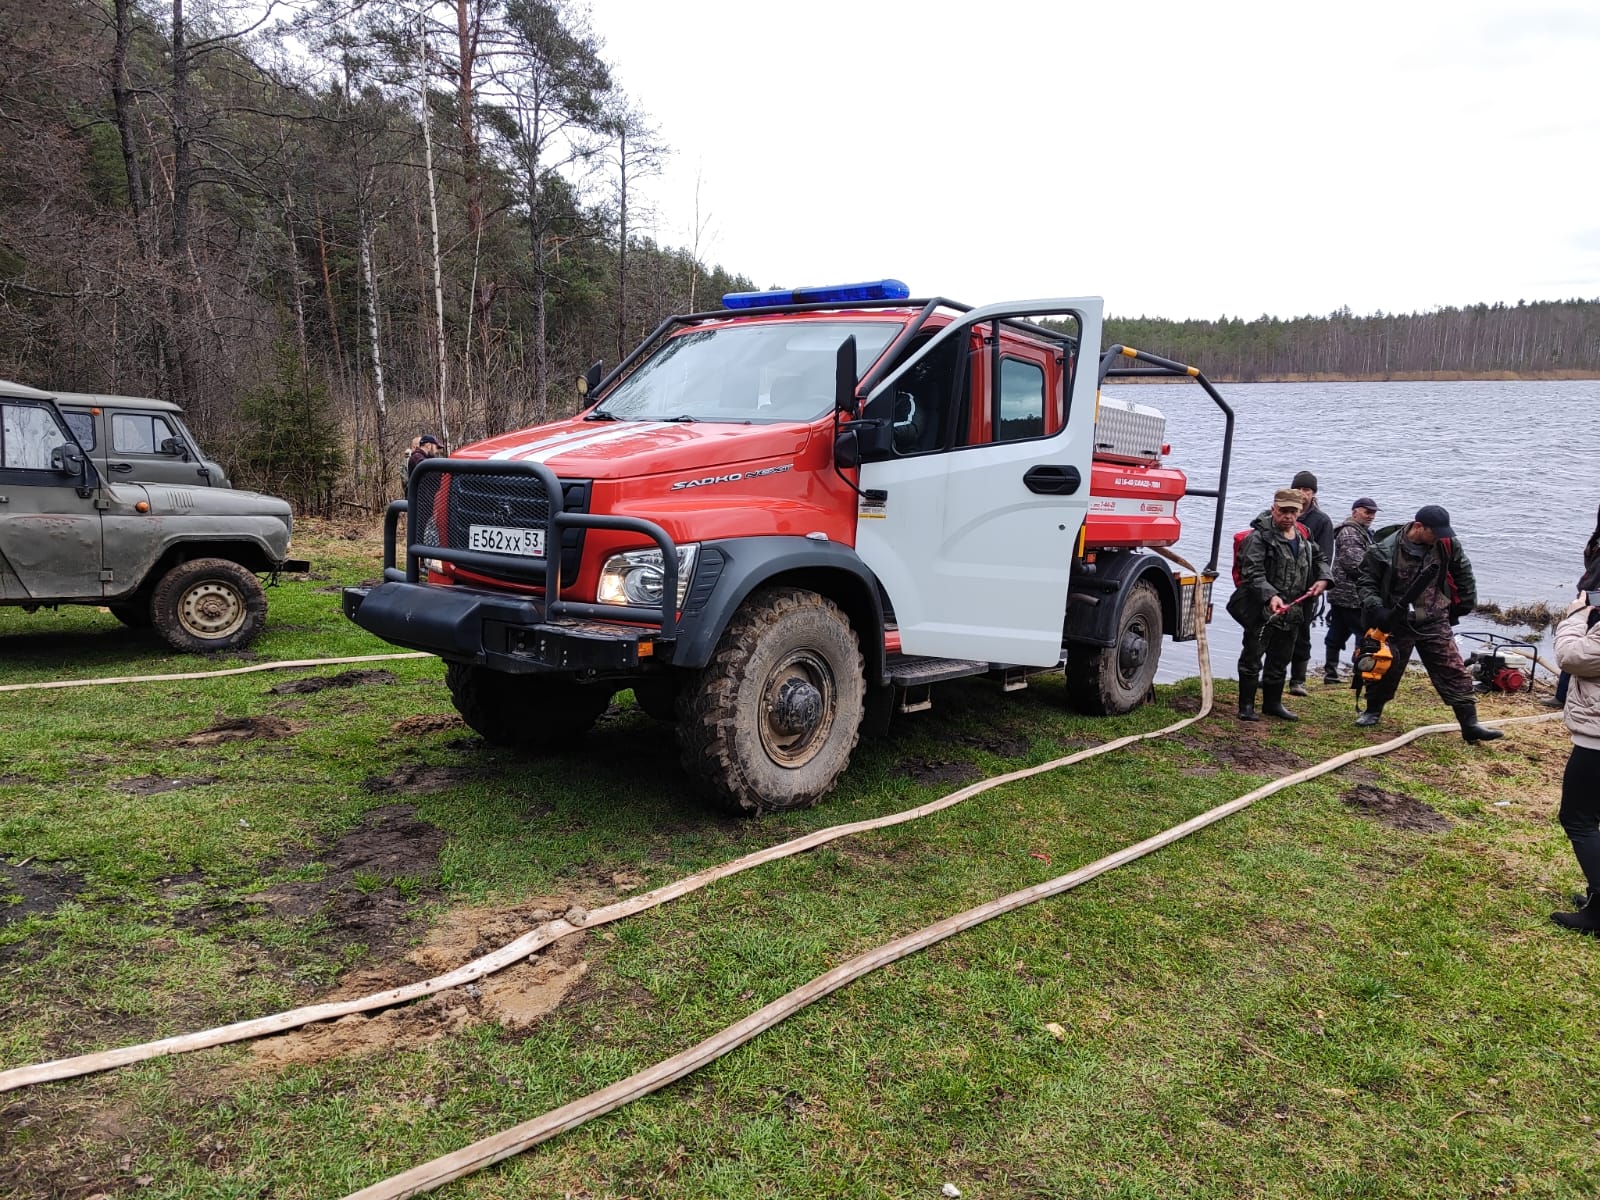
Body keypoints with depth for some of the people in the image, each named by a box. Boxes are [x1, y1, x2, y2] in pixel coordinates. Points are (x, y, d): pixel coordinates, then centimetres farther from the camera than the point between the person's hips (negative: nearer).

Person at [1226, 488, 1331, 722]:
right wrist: (1270, 595, -34)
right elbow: (1252, 572, -21)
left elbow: (1319, 558, 29)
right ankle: (1246, 706, 9)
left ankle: (1273, 703, 30)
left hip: (1292, 613, 7)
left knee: (1280, 661, 17)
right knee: (1252, 659, 0)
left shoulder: (1303, 536, 11)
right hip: (1261, 612, -7)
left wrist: (1323, 579, 10)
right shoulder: (1259, 537, -13)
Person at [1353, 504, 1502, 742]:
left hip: (1435, 623, 2)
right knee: (1385, 670, 9)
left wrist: (1465, 603, 12)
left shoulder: (1447, 545, -6)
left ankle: (1470, 723, 1)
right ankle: (1373, 711, 31)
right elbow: (1365, 581, -5)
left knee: (1454, 671, -2)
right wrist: (1375, 607, -17)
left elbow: (1463, 571, 12)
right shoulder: (1386, 550, -16)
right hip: (1397, 624, -2)